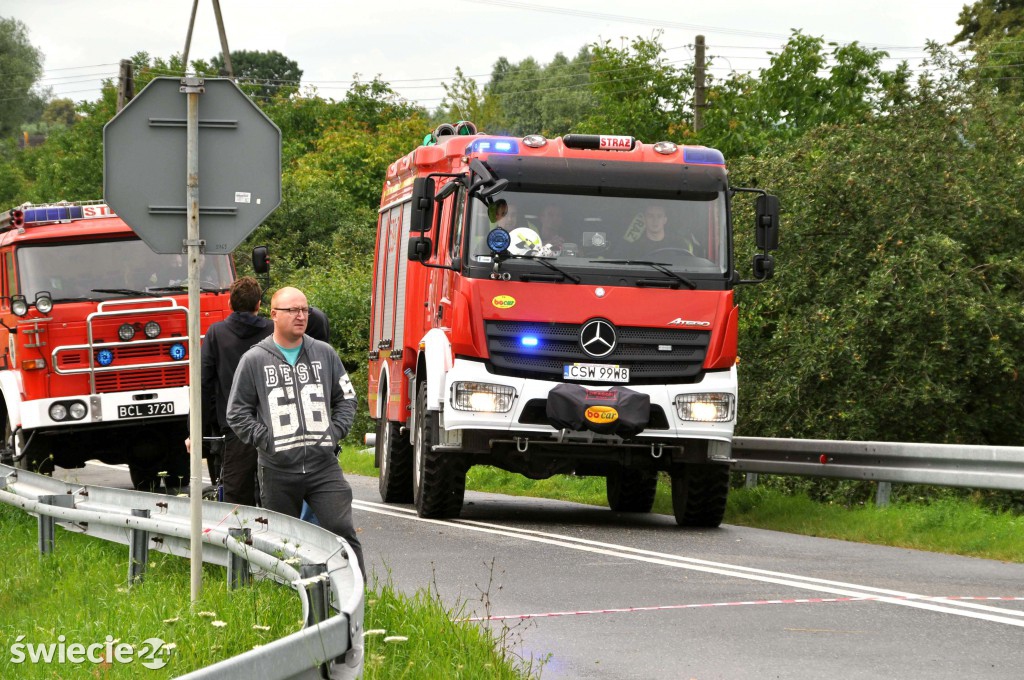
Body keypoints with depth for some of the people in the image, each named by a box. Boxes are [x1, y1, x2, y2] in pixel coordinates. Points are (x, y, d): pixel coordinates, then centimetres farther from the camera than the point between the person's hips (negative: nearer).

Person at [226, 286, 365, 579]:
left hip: (324, 466, 1)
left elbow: (346, 398, 18)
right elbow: (238, 413, 5)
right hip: (277, 470, -1)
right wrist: (265, 440, -6)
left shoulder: (324, 354, 10)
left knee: (342, 530, -9)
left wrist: (335, 432, 4)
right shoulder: (254, 360, 2)